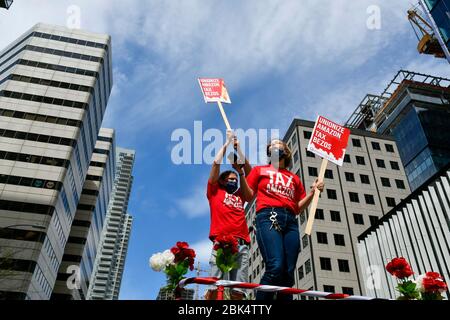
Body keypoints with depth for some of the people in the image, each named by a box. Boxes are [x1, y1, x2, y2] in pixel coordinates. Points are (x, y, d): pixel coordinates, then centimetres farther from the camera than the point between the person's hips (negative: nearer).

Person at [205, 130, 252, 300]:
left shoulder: (239, 196, 29)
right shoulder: (215, 192, 21)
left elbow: (248, 170, 29)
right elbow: (216, 163, 16)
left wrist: (238, 148, 30)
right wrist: (227, 142, 24)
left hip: (241, 244, 3)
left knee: (238, 291, -7)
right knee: (214, 287, -13)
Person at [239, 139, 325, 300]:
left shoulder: (294, 178, 27)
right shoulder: (259, 170, 22)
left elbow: (298, 208, 22)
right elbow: (248, 196, 11)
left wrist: (313, 191, 9)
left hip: (290, 221, 4)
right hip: (268, 217, -4)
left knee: (288, 274, -7)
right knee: (275, 267, -24)